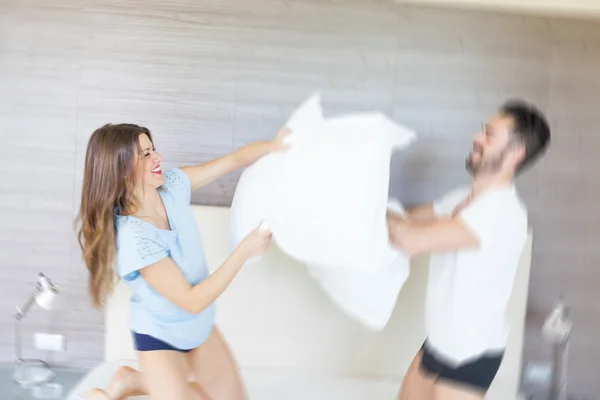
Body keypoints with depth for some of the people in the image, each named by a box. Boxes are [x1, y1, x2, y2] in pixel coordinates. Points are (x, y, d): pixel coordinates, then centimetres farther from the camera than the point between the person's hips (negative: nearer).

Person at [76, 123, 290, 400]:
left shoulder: (171, 186, -15)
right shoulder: (134, 237, -33)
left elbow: (232, 161, -7)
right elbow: (192, 301, -30)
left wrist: (273, 146, -25)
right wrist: (245, 250, -31)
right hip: (159, 336, -7)